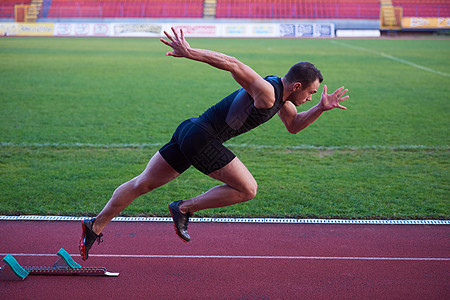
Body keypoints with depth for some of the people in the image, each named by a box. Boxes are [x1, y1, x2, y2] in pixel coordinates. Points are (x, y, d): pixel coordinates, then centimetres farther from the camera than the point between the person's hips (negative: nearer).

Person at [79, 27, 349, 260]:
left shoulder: (281, 93, 13)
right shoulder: (266, 93, -17)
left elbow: (293, 125, 26)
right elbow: (232, 64, -28)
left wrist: (321, 108, 13)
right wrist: (190, 53, -35)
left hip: (189, 132, 10)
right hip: (201, 138, -10)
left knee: (142, 184, 14)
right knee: (247, 189, -2)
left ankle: (95, 226, 23)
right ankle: (184, 208, 4)